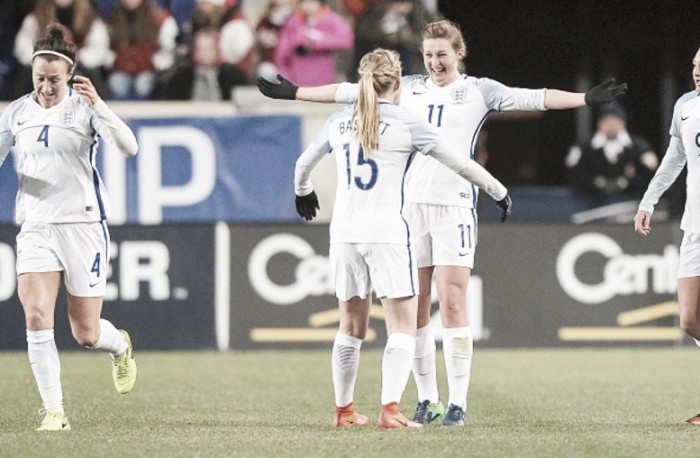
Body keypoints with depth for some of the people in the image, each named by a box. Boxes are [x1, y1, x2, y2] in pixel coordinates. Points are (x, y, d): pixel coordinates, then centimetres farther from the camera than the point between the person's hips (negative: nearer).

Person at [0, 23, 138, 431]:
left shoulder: (85, 107, -6)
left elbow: (128, 147, -19)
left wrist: (98, 105, -33)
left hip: (82, 224, -3)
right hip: (36, 225, 3)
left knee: (86, 333, 2)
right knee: (36, 317, -16)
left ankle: (120, 346, 39)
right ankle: (54, 411, -10)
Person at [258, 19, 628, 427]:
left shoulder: (478, 91, 3)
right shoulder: (409, 89, 13)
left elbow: (533, 98, -6)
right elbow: (349, 92, 20)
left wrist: (586, 99, -18)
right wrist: (293, 92, 24)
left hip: (454, 205, -4)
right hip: (410, 204, 4)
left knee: (453, 304, -9)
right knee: (414, 307, 3)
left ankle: (458, 403, -6)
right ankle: (427, 400, 11)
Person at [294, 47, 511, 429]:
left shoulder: (339, 122, 7)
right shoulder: (405, 124, -5)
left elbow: (303, 163, 23)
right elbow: (459, 164, -1)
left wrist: (303, 193, 44)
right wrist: (499, 193, 12)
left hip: (344, 234, 5)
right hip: (387, 235, -5)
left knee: (351, 326, 15)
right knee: (402, 327, -1)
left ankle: (344, 410, 21)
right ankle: (390, 409, -14)